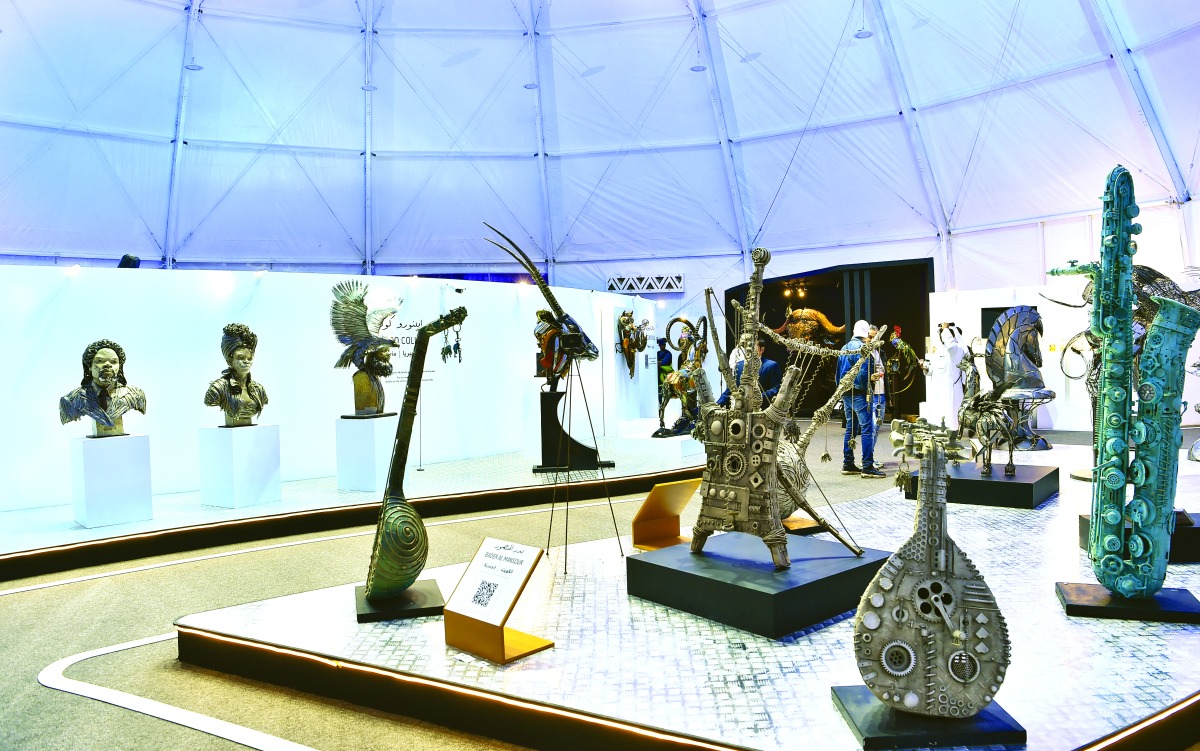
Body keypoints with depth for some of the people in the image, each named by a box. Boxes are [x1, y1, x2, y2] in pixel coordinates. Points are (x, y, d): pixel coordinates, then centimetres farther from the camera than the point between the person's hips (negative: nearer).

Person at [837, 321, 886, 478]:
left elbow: (839, 373, 18)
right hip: (859, 393, -9)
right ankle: (868, 467, -9)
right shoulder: (863, 349, -12)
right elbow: (863, 374, -20)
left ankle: (848, 464, 17)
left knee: (850, 428, 14)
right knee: (868, 429, -7)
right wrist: (872, 377, -3)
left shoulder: (845, 348, 14)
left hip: (846, 393, 9)